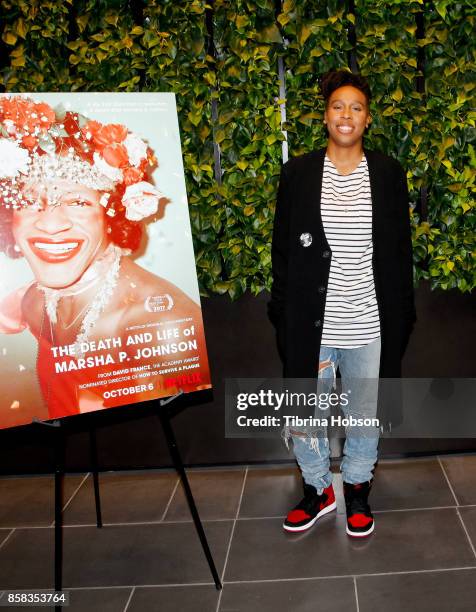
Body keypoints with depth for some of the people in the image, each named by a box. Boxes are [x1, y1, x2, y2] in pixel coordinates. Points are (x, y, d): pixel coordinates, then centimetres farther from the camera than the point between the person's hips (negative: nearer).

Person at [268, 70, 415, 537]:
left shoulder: (388, 174, 0)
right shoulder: (297, 174, -2)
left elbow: (400, 252, 4)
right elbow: (282, 250, 1)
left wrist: (400, 317, 2)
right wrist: (283, 314, -2)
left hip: (368, 323, 0)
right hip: (310, 321, 0)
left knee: (364, 413, 16)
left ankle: (357, 489, 40)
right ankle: (318, 490, 36)